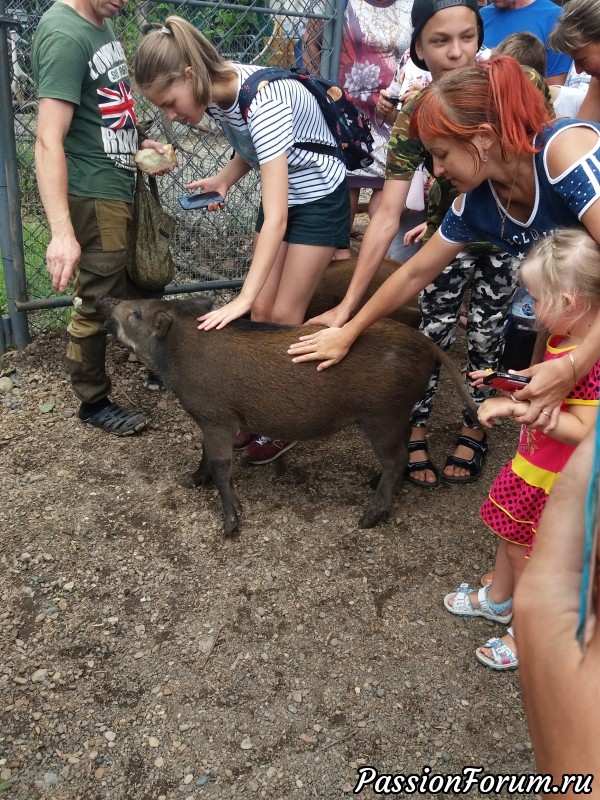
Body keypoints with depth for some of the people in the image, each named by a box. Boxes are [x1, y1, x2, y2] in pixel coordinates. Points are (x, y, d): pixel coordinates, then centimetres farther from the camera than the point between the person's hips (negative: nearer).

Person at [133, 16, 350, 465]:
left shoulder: (263, 102, -34)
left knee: (284, 317, -5)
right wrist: (223, 181, -9)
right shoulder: (218, 91, -11)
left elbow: (275, 220, -38)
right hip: (281, 195, 7)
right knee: (262, 313, 4)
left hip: (318, 200, -7)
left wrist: (241, 299, -42)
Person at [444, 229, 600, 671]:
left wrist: (516, 406, -32)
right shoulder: (563, 341, -1)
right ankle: (498, 600, 50)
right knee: (509, 535, 26)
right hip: (531, 463, 9)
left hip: (556, 481, -9)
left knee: (528, 555, 8)